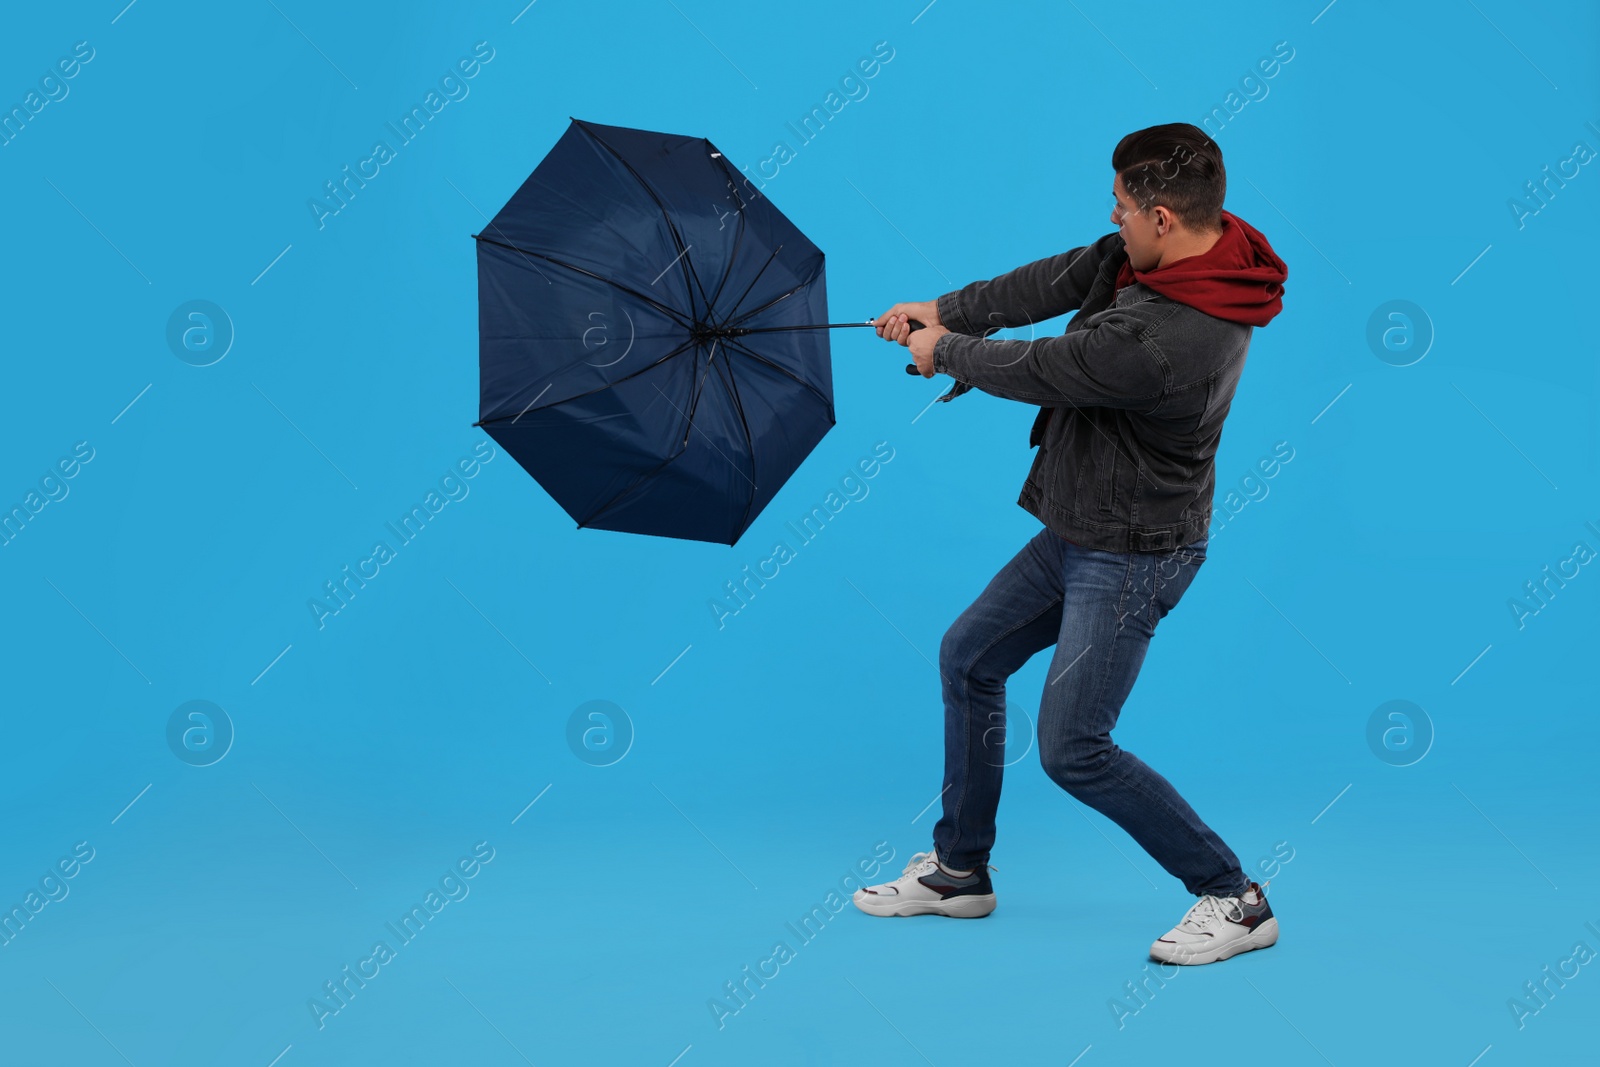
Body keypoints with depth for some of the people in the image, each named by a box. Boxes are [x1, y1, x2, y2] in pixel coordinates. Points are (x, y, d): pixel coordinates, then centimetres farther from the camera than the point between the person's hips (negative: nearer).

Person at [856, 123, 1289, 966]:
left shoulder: (1166, 338, -32)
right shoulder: (1148, 254, -4)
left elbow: (1035, 371, -21)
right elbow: (1052, 282, 5)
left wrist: (946, 351, -3)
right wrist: (943, 311, 2)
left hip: (1130, 557, -10)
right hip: (1076, 532, 10)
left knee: (1071, 749, -8)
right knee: (968, 657, 17)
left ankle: (1235, 901, 7)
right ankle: (958, 871, 30)